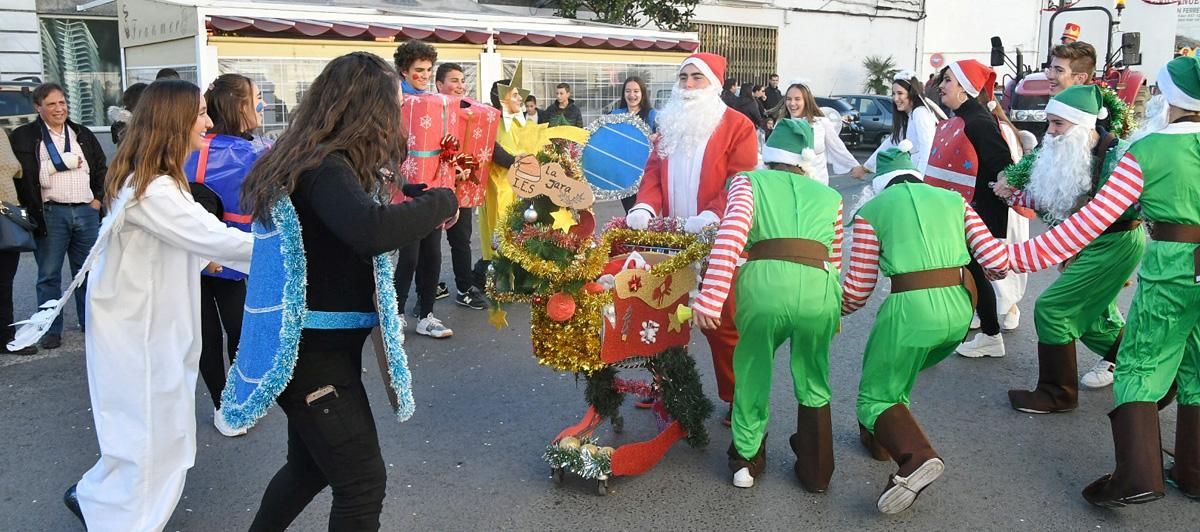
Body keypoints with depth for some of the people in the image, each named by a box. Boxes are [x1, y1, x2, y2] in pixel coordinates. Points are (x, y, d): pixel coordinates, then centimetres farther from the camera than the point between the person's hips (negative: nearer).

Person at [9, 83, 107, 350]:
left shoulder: (83, 135, 15)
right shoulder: (24, 137, 1)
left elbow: (102, 168, 20)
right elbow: (24, 174, -10)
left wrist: (98, 199, 9)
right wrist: (66, 162, -9)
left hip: (86, 211, 4)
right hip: (50, 214, -4)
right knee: (49, 274, 1)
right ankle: (51, 329, 9)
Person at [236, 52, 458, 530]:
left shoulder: (312, 160, 7)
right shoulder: (324, 167, -22)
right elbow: (371, 230, -40)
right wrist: (441, 201, -25)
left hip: (314, 347, 10)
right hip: (317, 353, -10)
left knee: (311, 466, 26)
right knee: (363, 484, 2)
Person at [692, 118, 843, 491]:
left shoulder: (749, 180, 19)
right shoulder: (829, 196, 27)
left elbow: (732, 233, -1)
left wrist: (710, 298, -7)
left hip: (765, 283, -2)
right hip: (819, 289, 2)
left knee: (752, 374, 23)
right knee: (813, 383, 25)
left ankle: (747, 460, 37)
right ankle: (815, 472, 36)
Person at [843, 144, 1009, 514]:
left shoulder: (871, 211, 6)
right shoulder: (953, 200, 15)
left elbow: (858, 290, 3)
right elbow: (997, 262, 7)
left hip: (912, 310, -5)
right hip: (960, 312, 5)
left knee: (874, 397, 8)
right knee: (895, 368, 30)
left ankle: (916, 456, -17)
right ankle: (879, 437, 34)